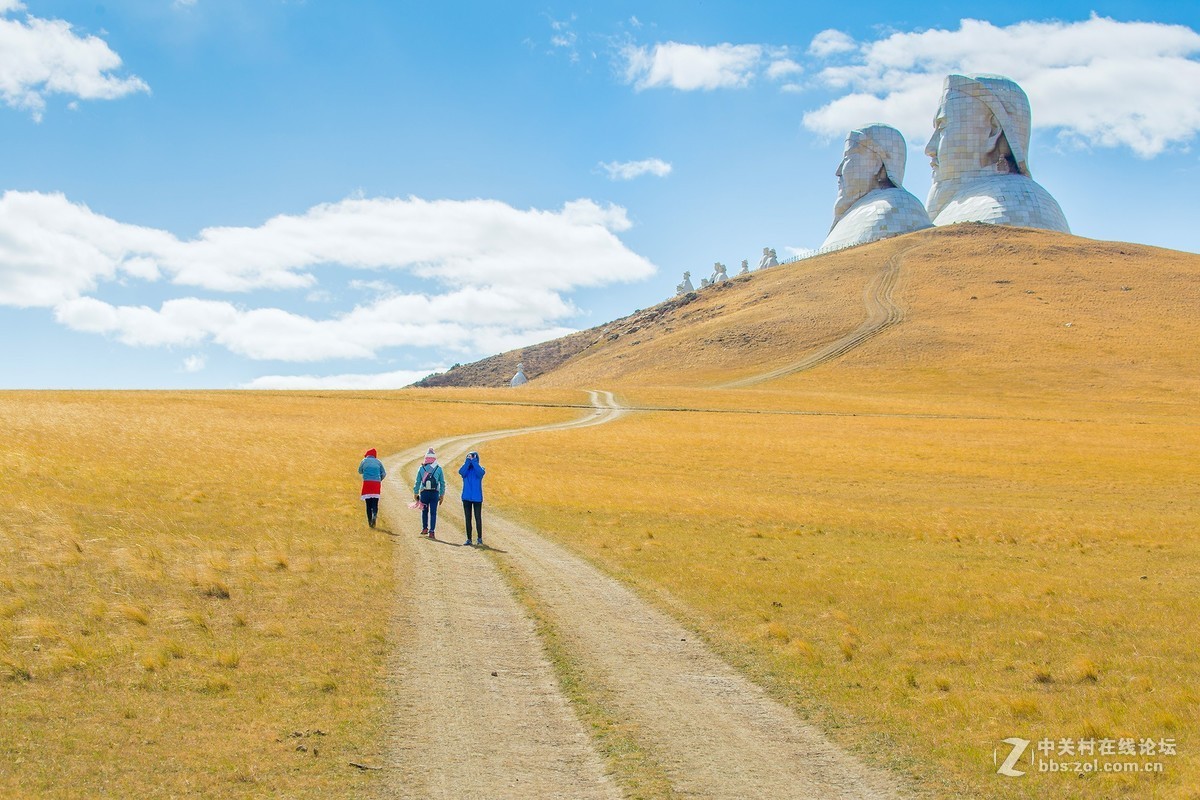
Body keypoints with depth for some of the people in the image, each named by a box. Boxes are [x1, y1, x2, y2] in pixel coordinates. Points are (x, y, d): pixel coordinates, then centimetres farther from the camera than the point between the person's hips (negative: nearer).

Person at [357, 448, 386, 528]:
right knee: (375, 503, 1)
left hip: (367, 483, -1)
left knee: (368, 503, 5)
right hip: (376, 483, 1)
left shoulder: (364, 461, 7)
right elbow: (384, 474, 11)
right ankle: (374, 515, -26)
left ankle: (370, 521, 2)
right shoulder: (378, 462, 11)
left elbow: (360, 471, 20)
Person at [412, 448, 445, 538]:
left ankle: (424, 528, 22)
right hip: (435, 493, -1)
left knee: (424, 511, 18)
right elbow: (442, 483, 4)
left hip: (424, 493, 1)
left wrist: (415, 493, 13)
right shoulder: (439, 468, 2)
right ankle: (431, 532, -3)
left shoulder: (422, 468, 2)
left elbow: (417, 482, 5)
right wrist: (442, 495, 11)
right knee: (433, 513, 2)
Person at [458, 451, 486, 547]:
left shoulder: (480, 468, 3)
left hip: (477, 497, -2)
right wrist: (468, 461, -20)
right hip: (466, 497, 2)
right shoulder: (466, 468, 7)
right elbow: (461, 472, -16)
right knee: (467, 518, 4)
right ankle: (469, 539, 9)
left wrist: (473, 461, -21)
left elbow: (481, 472, -22)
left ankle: (479, 538, 10)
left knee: (478, 518, -1)